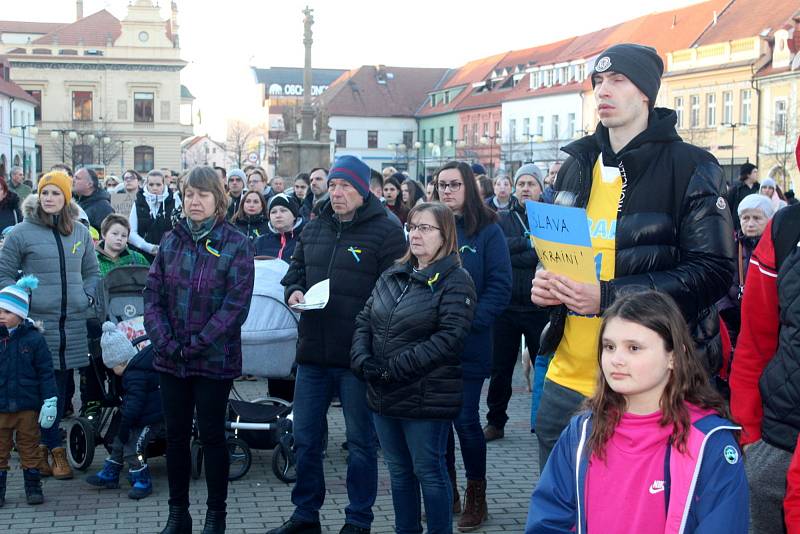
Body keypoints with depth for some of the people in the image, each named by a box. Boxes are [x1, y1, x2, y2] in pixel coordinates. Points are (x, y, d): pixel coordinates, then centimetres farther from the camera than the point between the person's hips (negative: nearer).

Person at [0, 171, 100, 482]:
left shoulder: (80, 233, 11)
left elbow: (92, 272, 21)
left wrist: (88, 298, 5)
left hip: (74, 323, 4)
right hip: (38, 323, -4)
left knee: (62, 385, 7)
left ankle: (42, 446, 20)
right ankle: (55, 450, 7)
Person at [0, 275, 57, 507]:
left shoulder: (33, 338, -6)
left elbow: (46, 372, -4)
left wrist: (49, 401, -7)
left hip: (27, 405, -2)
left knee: (29, 448, 10)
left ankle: (33, 488, 20)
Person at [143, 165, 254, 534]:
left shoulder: (236, 245, -7)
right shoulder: (171, 241, 6)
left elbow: (236, 305, -14)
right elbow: (153, 296, 3)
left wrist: (195, 346, -16)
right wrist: (166, 342, -10)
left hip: (215, 360, -4)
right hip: (170, 360, 4)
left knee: (211, 434, 6)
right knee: (176, 435, 11)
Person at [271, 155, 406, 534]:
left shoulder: (386, 232, -7)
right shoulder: (313, 229, 12)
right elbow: (294, 273, 22)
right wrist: (294, 292, 0)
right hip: (312, 351, 6)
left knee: (360, 442, 7)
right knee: (305, 438, 13)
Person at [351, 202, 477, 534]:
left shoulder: (455, 281, -10)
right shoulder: (392, 276, 13)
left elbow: (449, 339, -20)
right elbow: (364, 320, 12)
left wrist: (395, 368, -21)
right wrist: (362, 359, -8)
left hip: (426, 396, -7)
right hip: (383, 395, 7)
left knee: (428, 471, 3)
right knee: (399, 470, 16)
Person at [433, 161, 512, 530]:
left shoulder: (487, 231, -3)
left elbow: (500, 287, -8)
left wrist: (470, 322, -18)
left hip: (468, 345, -4)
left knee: (465, 420, -1)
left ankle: (476, 496, 14)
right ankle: (445, 489, 24)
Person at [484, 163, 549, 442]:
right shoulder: (501, 219, 9)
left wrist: (515, 254, -14)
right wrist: (529, 242, -13)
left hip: (539, 307, -2)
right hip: (506, 306, 2)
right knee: (500, 367, 9)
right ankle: (495, 422, 22)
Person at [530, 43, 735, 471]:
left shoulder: (690, 168, -7)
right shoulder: (578, 166, 11)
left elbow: (714, 272, -13)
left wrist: (608, 296, -22)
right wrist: (544, 281, -3)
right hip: (566, 377, 6)